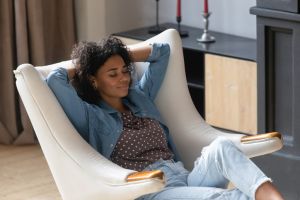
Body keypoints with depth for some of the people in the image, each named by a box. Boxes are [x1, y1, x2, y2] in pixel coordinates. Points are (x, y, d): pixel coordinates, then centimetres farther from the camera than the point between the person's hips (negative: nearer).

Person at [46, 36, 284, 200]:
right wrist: (81, 65, 14)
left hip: (187, 178, 6)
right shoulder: (90, 117, 8)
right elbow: (55, 79, -6)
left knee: (220, 146, -30)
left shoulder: (140, 97, 27)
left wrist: (122, 53, 28)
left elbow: (161, 51, 36)